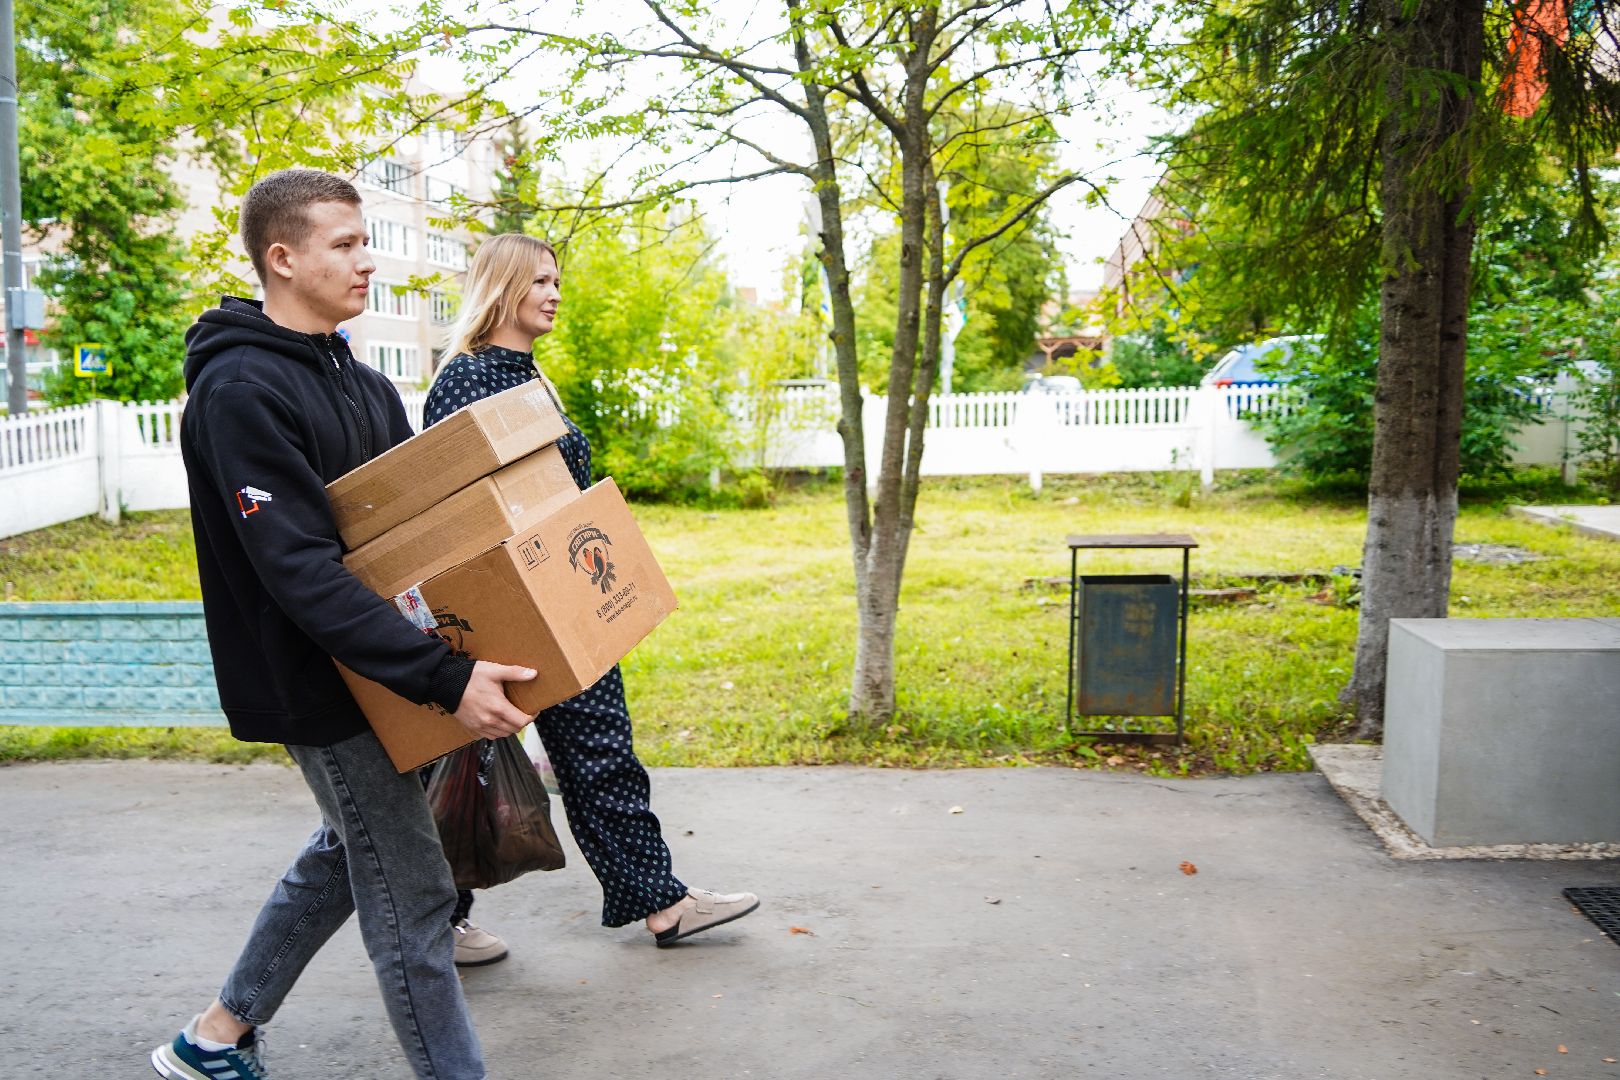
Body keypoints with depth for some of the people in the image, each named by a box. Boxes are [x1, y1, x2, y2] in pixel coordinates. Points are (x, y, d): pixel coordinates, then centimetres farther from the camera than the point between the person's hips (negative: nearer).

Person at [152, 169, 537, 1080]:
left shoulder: (360, 381, 9)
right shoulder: (241, 391, -19)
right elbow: (300, 571, -27)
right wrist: (443, 676, -33)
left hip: (378, 668, 9)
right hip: (319, 680, -9)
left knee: (352, 852, 22)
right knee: (412, 891, -1)